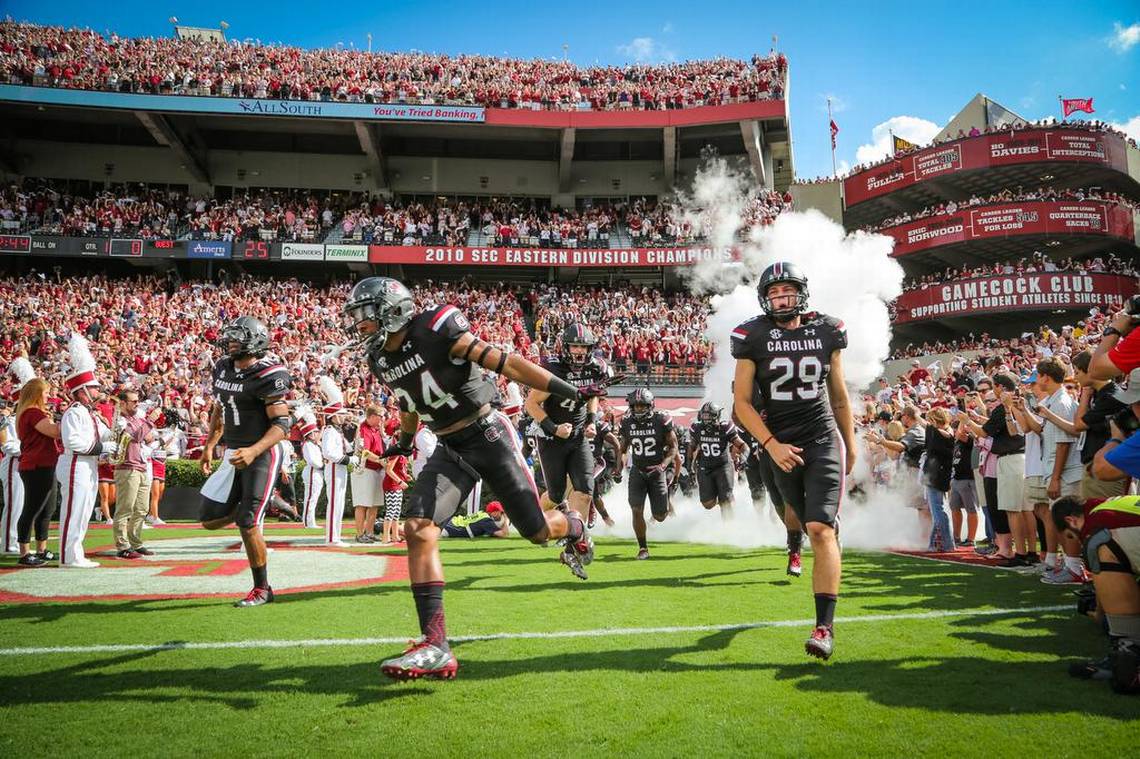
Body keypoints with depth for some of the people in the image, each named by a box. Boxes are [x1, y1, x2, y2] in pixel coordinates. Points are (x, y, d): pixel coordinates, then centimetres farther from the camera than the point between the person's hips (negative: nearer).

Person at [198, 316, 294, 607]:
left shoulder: (269, 376, -17)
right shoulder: (223, 368, 7)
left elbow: (282, 424, -20)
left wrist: (253, 451, -33)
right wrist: (209, 446, 20)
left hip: (262, 454, -8)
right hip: (233, 453, 8)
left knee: (247, 525, -8)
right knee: (211, 520, 8)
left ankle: (262, 589, 8)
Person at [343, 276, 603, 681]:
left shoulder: (437, 331, -18)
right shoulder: (381, 360, 4)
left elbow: (503, 362, -20)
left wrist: (570, 392, -22)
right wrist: (404, 443, 41)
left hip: (489, 436, -5)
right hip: (449, 450, 6)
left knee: (538, 531, 2)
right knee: (419, 530, -15)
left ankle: (575, 527, 42)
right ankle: (435, 647, -13)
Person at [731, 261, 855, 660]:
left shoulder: (826, 331, 2)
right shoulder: (753, 337, -5)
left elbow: (839, 394, 13)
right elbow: (741, 402, -4)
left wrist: (850, 443, 18)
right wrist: (772, 445, -13)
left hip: (823, 441, -1)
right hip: (780, 446, 1)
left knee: (820, 528, -13)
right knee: (814, 526, 12)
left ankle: (825, 626, -13)